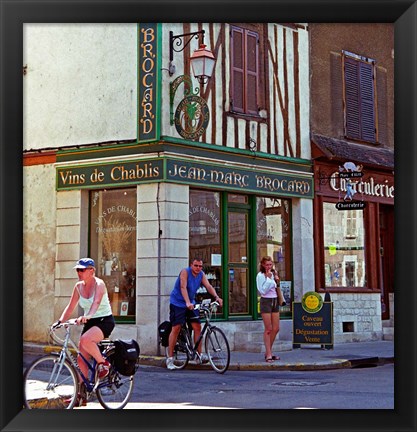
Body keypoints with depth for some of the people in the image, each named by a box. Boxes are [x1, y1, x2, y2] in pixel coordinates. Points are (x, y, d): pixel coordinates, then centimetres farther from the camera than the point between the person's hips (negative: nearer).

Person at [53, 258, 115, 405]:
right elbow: (70, 307, 5)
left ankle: (103, 363, -11)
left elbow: (96, 302, -33)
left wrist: (87, 316, -50)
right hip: (90, 322, 7)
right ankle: (81, 395, 8)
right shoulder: (78, 286, 4)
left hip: (105, 321, -7)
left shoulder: (99, 284, -15)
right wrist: (60, 321, -10)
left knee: (85, 339, -36)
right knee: (81, 359, 1)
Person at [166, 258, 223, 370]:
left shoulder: (201, 275, -1)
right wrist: (187, 302, -44)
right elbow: (183, 287, -30)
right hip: (177, 303, -6)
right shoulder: (185, 272, -18)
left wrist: (216, 297, -31)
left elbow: (209, 286, -12)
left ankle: (199, 354, 7)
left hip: (191, 304, 6)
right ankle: (170, 358, -3)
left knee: (197, 327, -2)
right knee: (176, 328, -8)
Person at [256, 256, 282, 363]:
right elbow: (262, 291, -16)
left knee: (276, 329, 6)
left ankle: (268, 352, 18)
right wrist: (268, 278, -17)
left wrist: (277, 281, 2)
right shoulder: (260, 275, -8)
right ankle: (268, 354, -1)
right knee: (268, 329, -6)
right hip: (266, 301, -7)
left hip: (275, 301, 7)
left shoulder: (274, 274, 12)